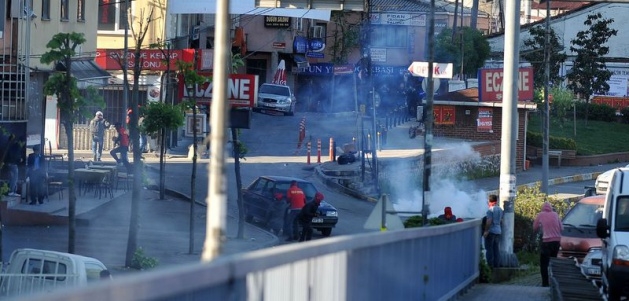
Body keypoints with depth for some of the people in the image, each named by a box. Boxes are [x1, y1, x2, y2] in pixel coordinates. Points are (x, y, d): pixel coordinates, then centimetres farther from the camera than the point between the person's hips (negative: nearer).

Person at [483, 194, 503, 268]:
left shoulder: (490, 210, -14)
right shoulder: (500, 209, 11)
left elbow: (489, 221, -20)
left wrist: (486, 231, -17)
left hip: (491, 231, -8)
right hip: (498, 231, 8)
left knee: (489, 249, -2)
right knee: (496, 249, 11)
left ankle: (490, 264, -4)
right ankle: (496, 264, 12)